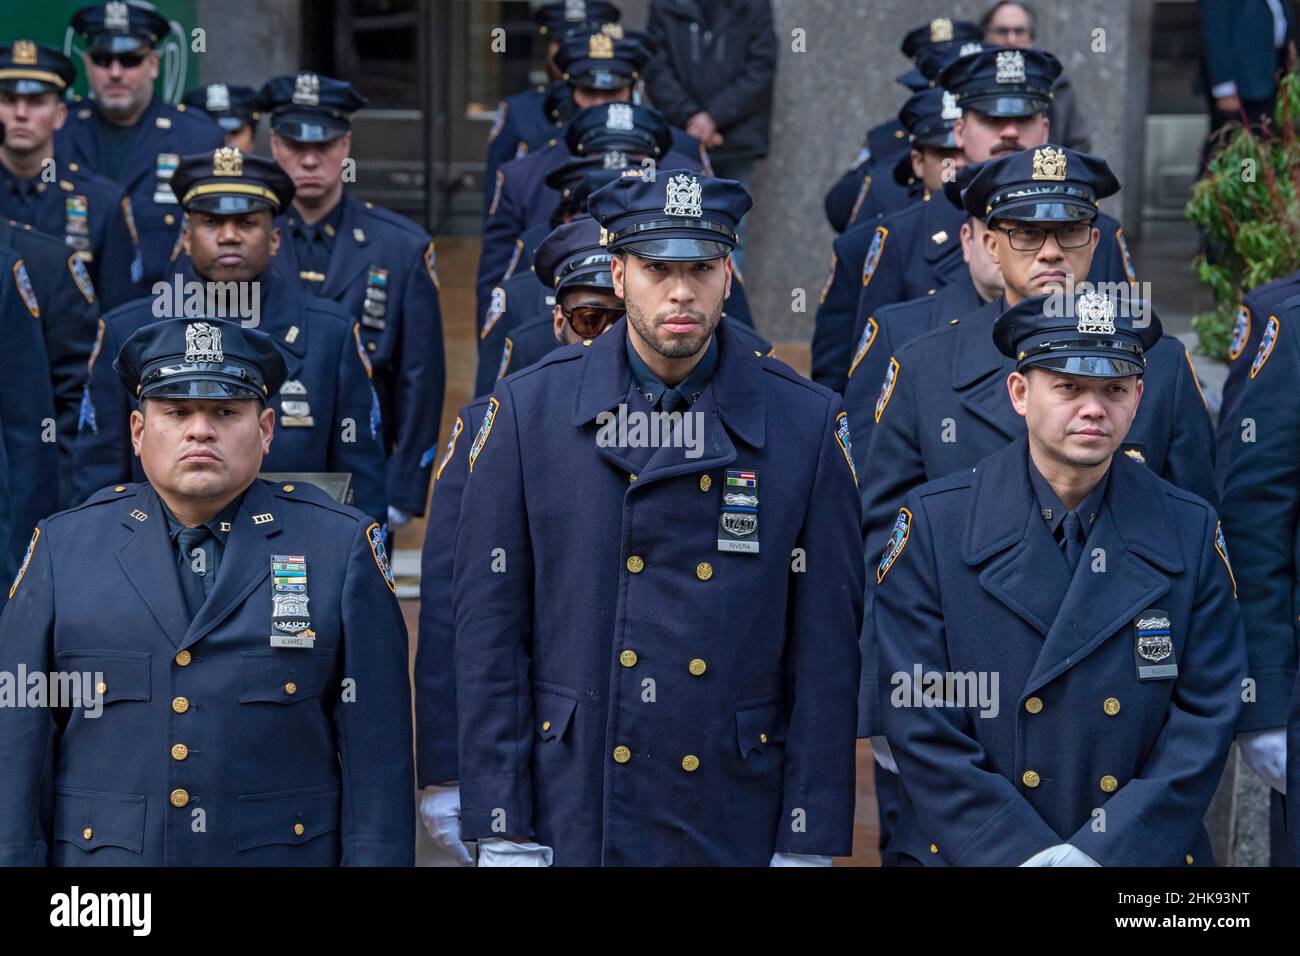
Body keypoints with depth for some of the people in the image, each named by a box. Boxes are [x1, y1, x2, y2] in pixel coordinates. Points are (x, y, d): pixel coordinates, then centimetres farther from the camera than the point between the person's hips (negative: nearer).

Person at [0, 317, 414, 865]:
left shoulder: (343, 547, -2)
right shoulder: (63, 548, 2)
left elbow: (376, 744, -4)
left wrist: (377, 857, -10)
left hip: (287, 851, -1)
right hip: (102, 853, 1)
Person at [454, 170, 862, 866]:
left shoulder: (805, 422, -1)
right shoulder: (527, 408, -2)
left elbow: (825, 644, -1)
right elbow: (490, 624, -2)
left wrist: (808, 844, -4)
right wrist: (503, 833, -5)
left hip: (734, 824, 0)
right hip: (570, 822, 0)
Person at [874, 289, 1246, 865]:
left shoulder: (1192, 532, 6)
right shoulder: (933, 524, 1)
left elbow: (1207, 716, 3)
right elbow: (922, 723, -3)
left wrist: (1103, 850, -8)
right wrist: (1024, 852, -10)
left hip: (1142, 856, 1)